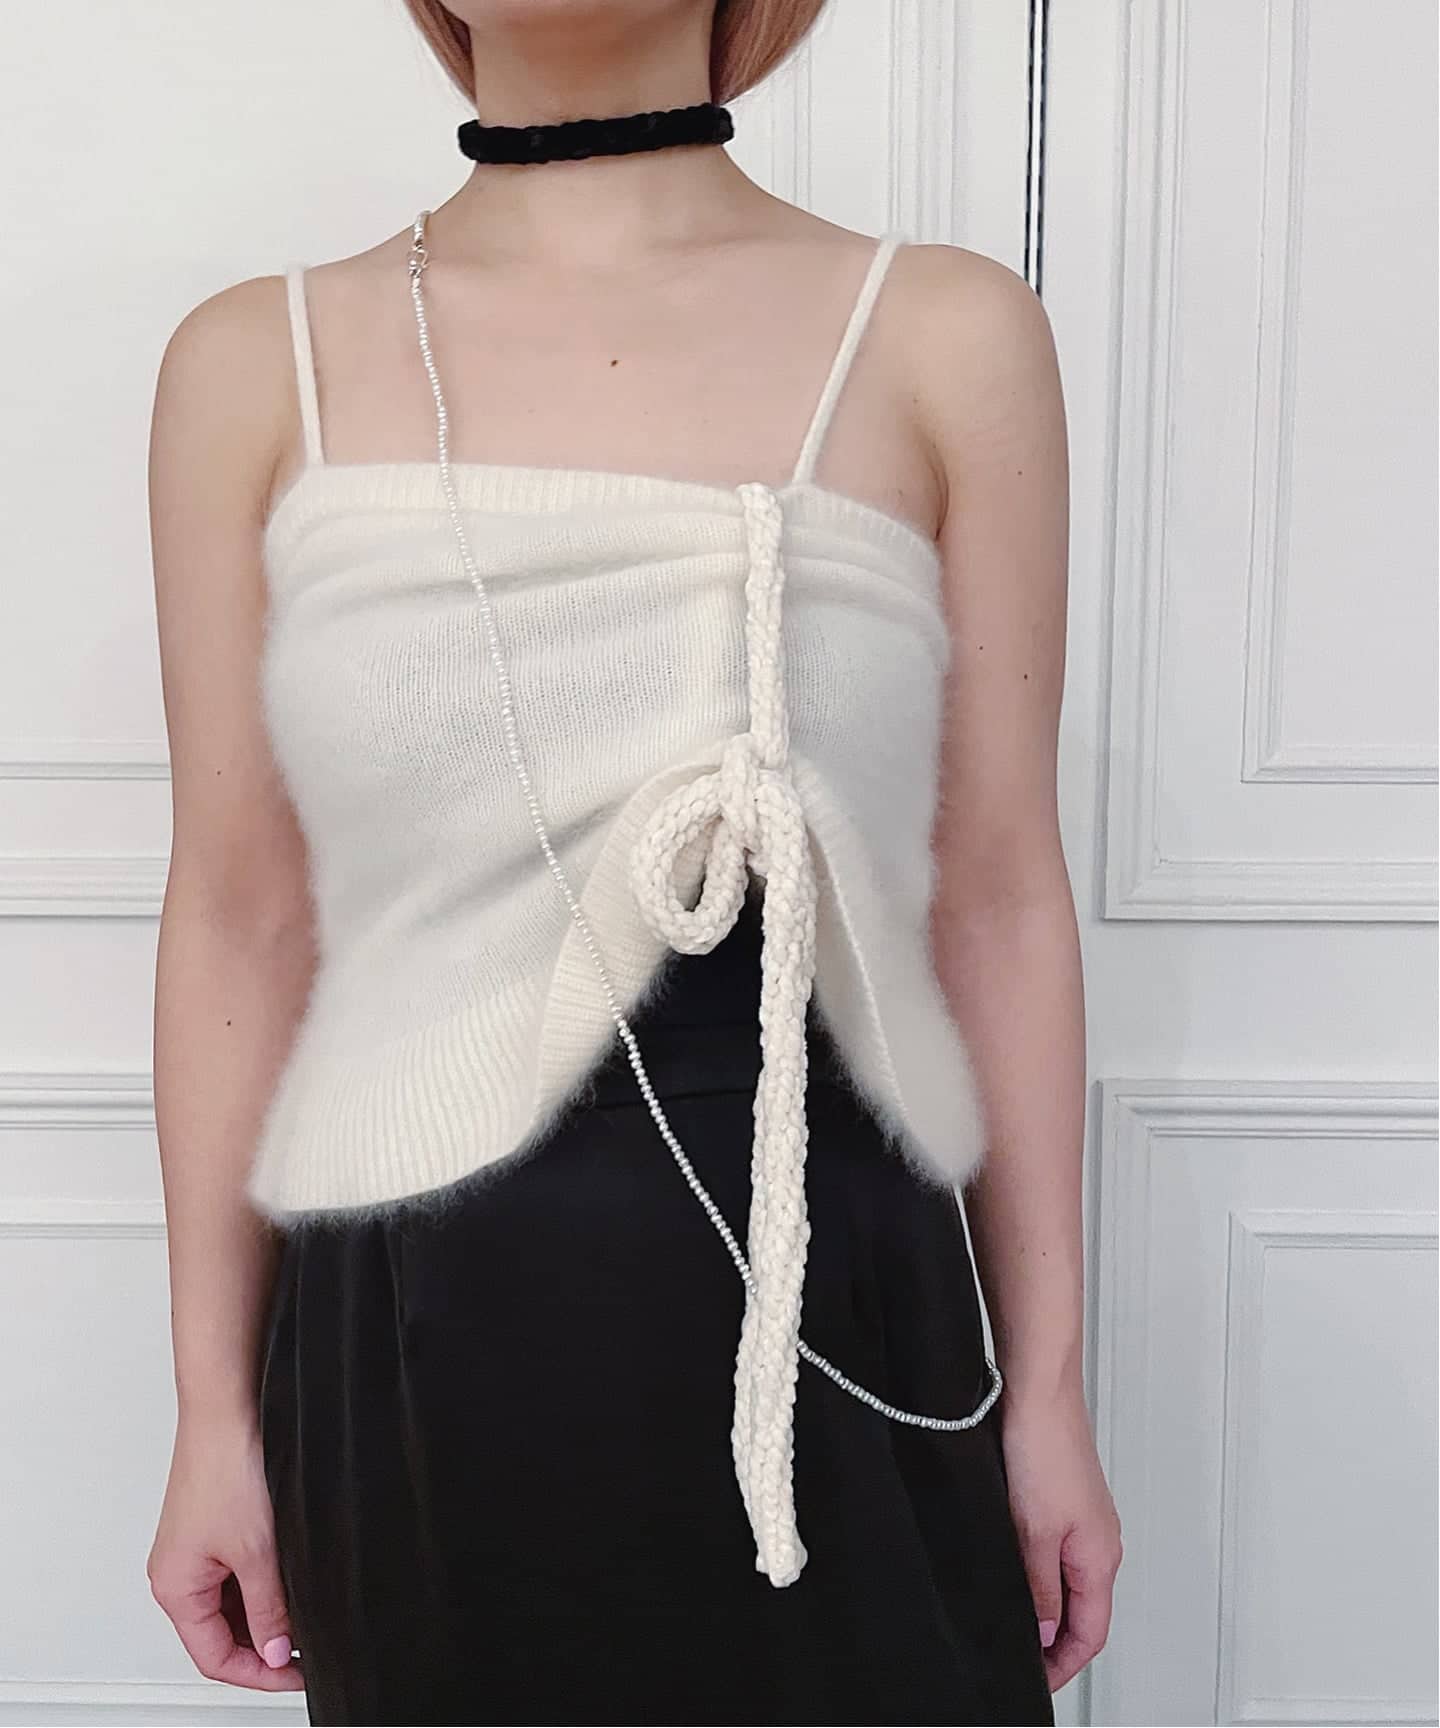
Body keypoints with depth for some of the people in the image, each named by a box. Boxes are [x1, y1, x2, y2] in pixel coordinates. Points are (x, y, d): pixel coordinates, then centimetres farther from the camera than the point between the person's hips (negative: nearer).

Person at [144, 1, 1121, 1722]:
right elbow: (239, 919, 2)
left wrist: (1049, 1384, 2)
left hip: (844, 1325, 0)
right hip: (414, 1366, 1)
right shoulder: (255, 365, 2)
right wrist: (212, 1408, 4)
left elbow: (998, 898, 0)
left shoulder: (947, 336, 0)